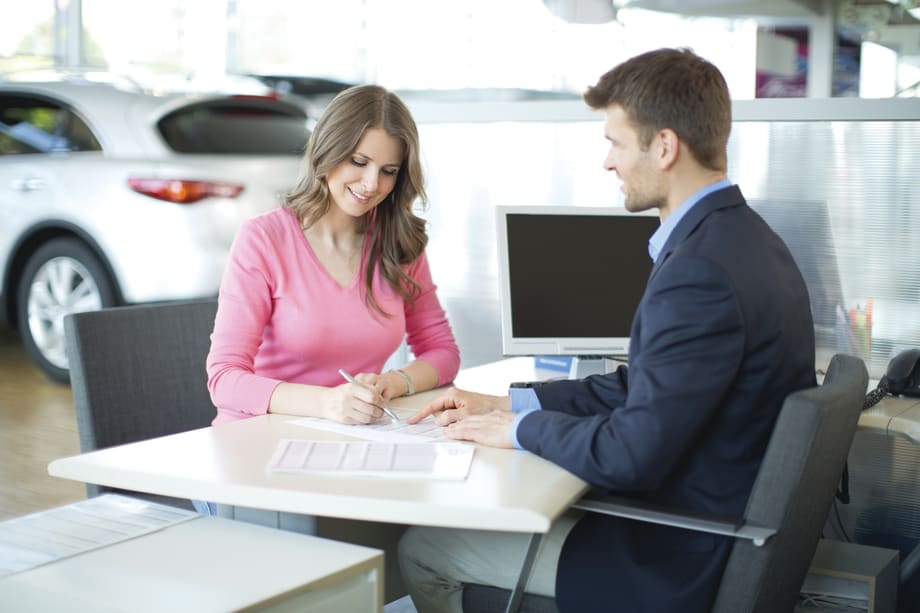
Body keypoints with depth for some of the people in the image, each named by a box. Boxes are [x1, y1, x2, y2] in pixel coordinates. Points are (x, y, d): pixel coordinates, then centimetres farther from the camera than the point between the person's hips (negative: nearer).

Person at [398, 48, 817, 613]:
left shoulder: (700, 272, -29)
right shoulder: (740, 237, 4)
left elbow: (629, 456, -28)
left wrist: (518, 429, -10)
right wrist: (508, 403, 6)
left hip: (683, 560, -9)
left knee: (422, 549, 3)